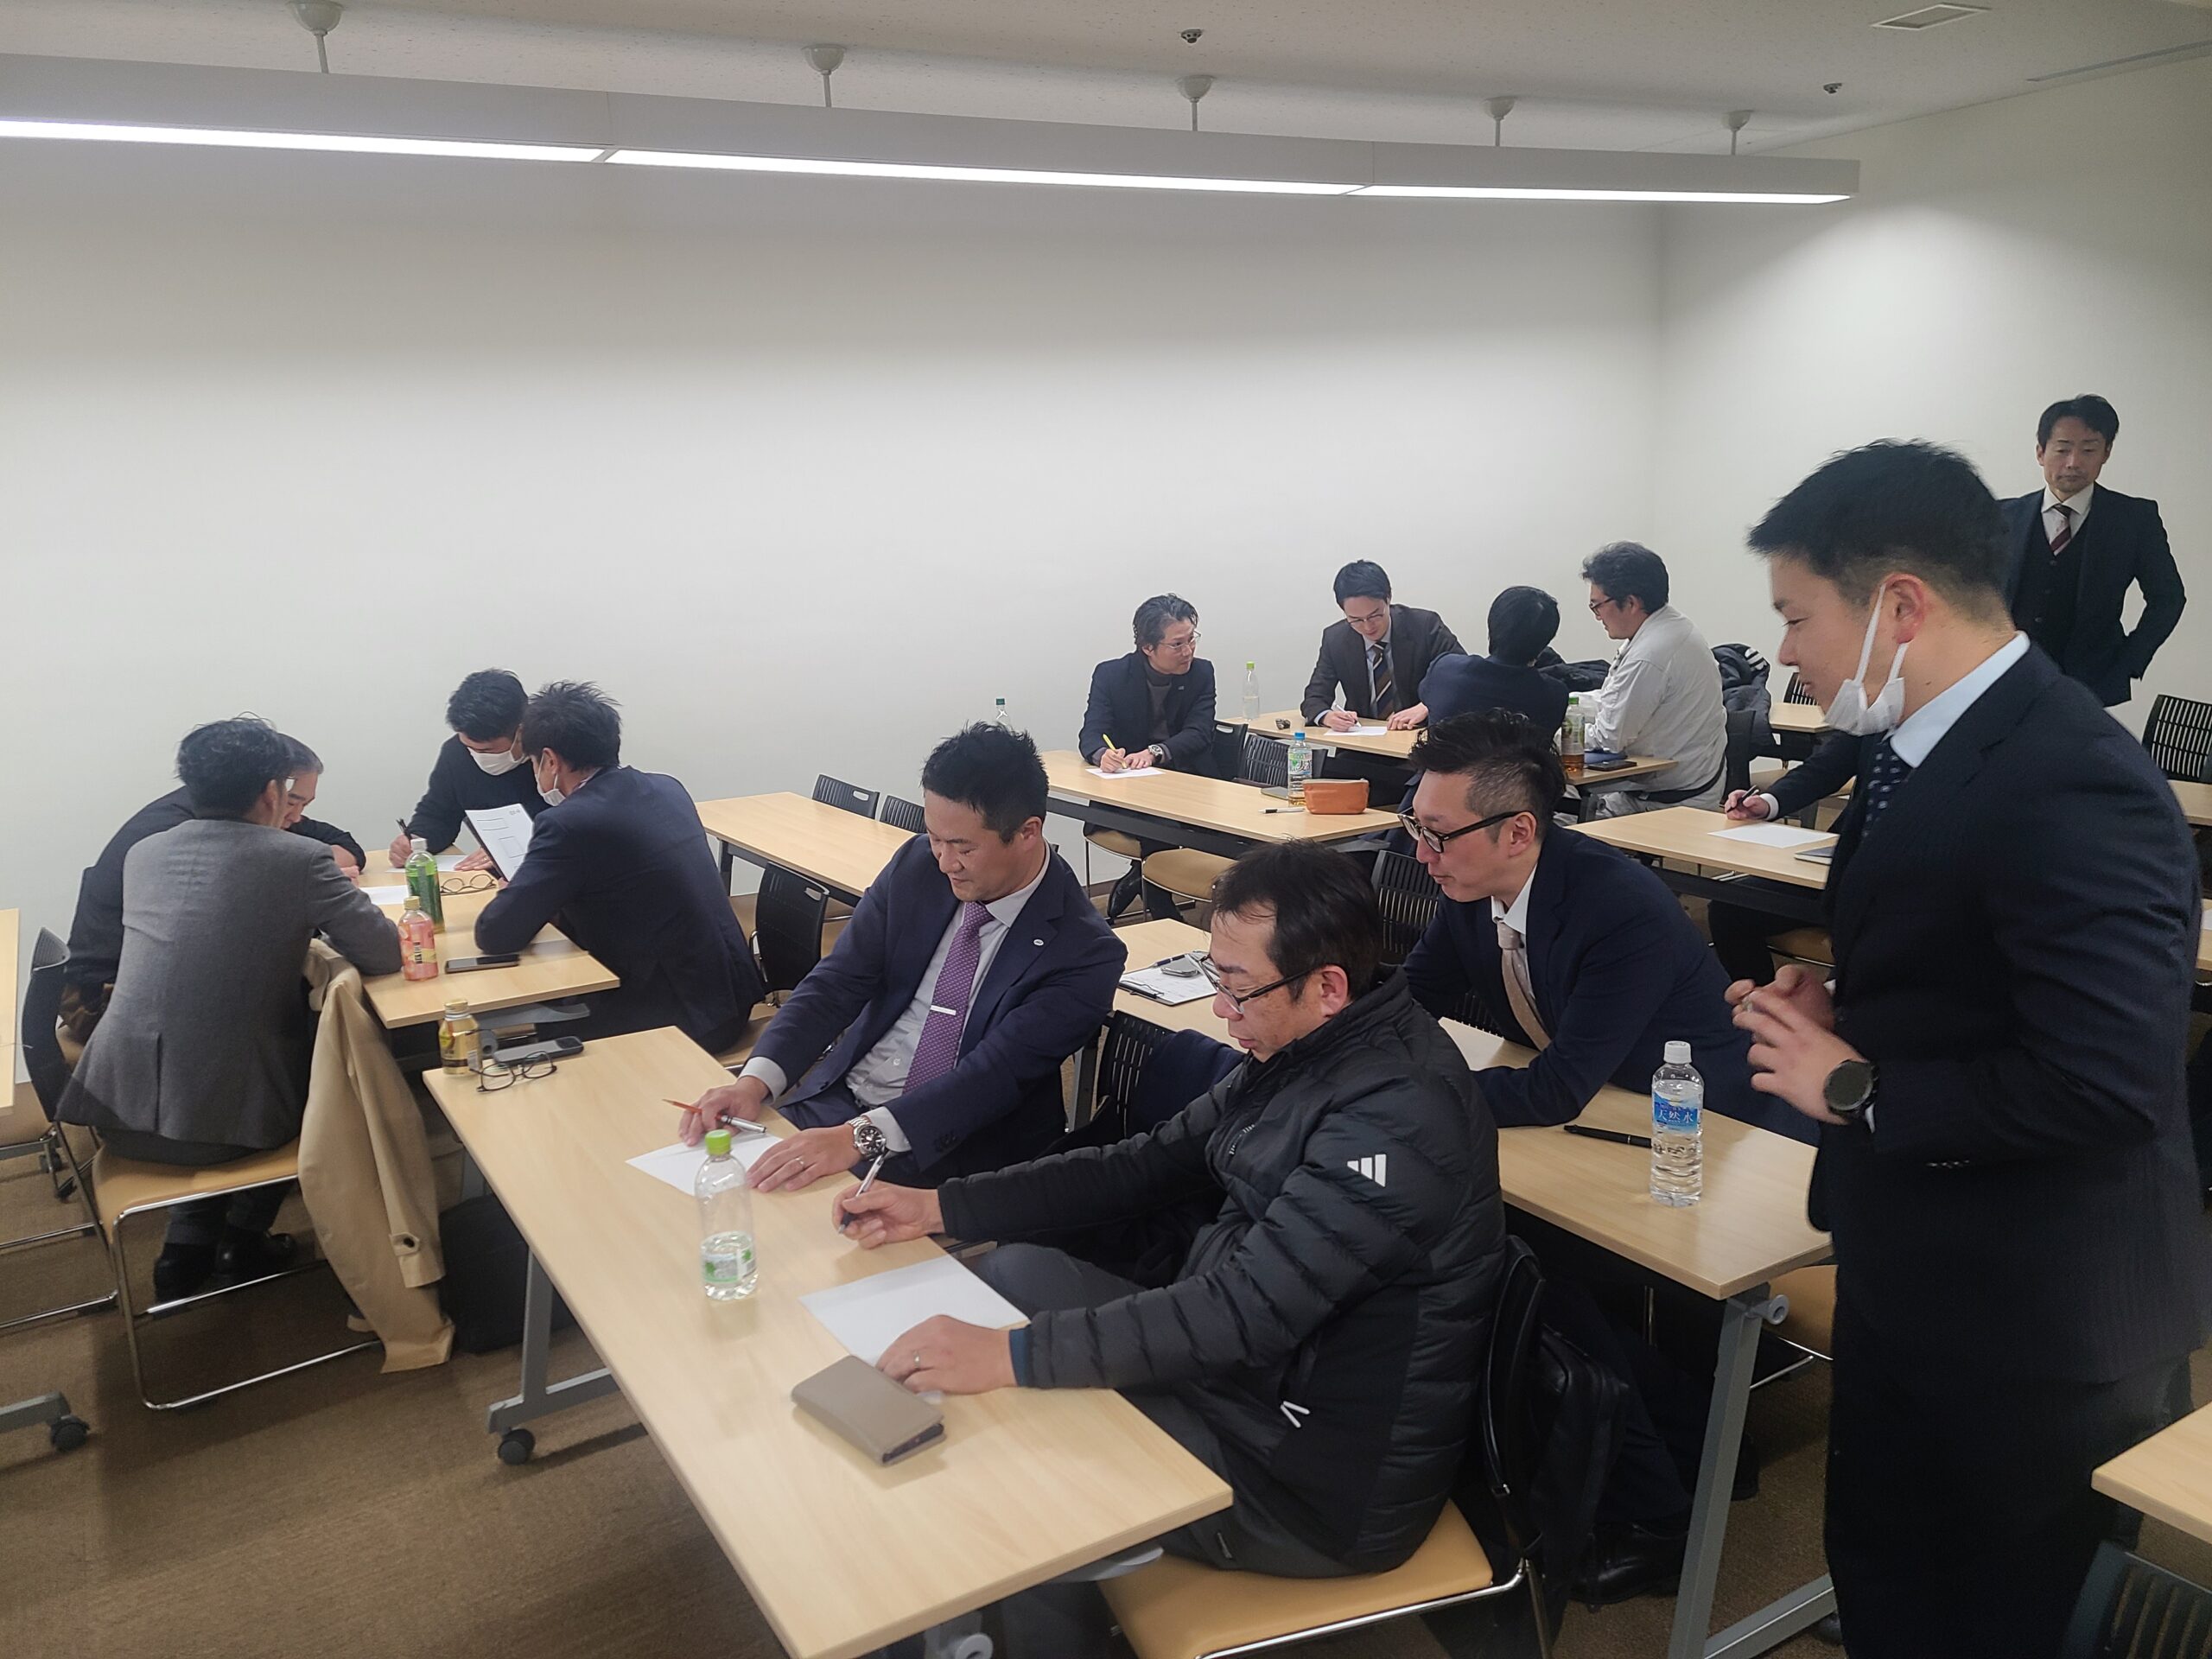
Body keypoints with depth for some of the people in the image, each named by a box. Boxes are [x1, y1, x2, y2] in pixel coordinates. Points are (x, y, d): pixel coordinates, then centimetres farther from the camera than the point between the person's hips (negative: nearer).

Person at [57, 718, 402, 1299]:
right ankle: (244, 1239, 31)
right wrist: (321, 908, 13)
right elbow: (385, 953, -5)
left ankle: (188, 1250, 31)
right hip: (220, 1122, -5)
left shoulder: (142, 854, 7)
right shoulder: (299, 859, -11)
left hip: (118, 1113, 5)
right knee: (317, 1036, 26)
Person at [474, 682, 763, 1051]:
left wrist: (535, 901, 6)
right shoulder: (667, 789, 7)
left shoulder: (568, 823, -17)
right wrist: (559, 903, 15)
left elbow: (494, 936, -15)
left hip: (684, 1016, -8)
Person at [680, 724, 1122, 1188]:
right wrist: (755, 1080, -19)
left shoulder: (1085, 953, -17)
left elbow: (994, 1075, -24)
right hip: (835, 1099, 5)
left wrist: (859, 1137, -36)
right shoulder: (916, 866, -2)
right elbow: (838, 981, -2)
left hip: (947, 1151, -5)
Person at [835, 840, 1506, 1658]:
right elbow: (1148, 1163, 5)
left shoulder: (1397, 1118, -29)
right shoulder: (1303, 1048, -1)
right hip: (1251, 1370, 9)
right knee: (1014, 1272, 7)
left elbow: (1244, 1311, -33)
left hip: (1322, 1486, -9)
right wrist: (937, 1207, 1)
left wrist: (1010, 1355, -33)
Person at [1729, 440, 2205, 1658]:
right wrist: (1840, 1010, -3)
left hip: (2030, 1328, -8)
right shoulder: (1923, 745, 2)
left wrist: (1855, 1087, -22)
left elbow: (2105, 1086, -32)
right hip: (1917, 1282, 9)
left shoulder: (2067, 785, -27)